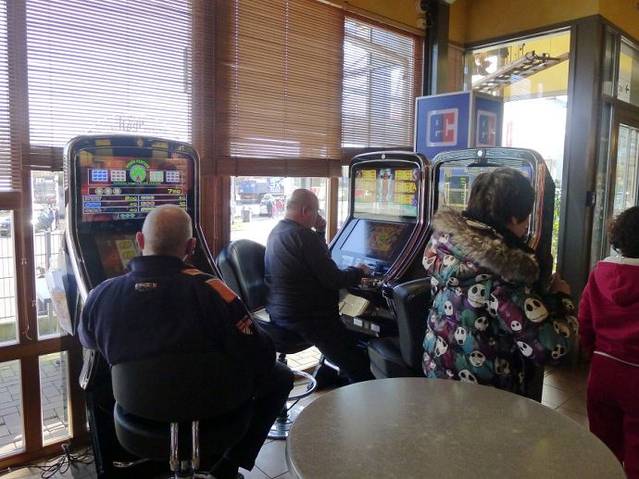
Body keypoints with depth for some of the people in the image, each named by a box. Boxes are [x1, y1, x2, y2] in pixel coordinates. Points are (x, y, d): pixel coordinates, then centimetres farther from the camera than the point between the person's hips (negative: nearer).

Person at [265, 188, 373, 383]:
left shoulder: (276, 232, 9)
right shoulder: (303, 236, -22)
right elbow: (333, 279, -20)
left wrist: (319, 232, 6)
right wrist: (358, 271, -2)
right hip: (303, 317, -11)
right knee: (359, 362, -2)